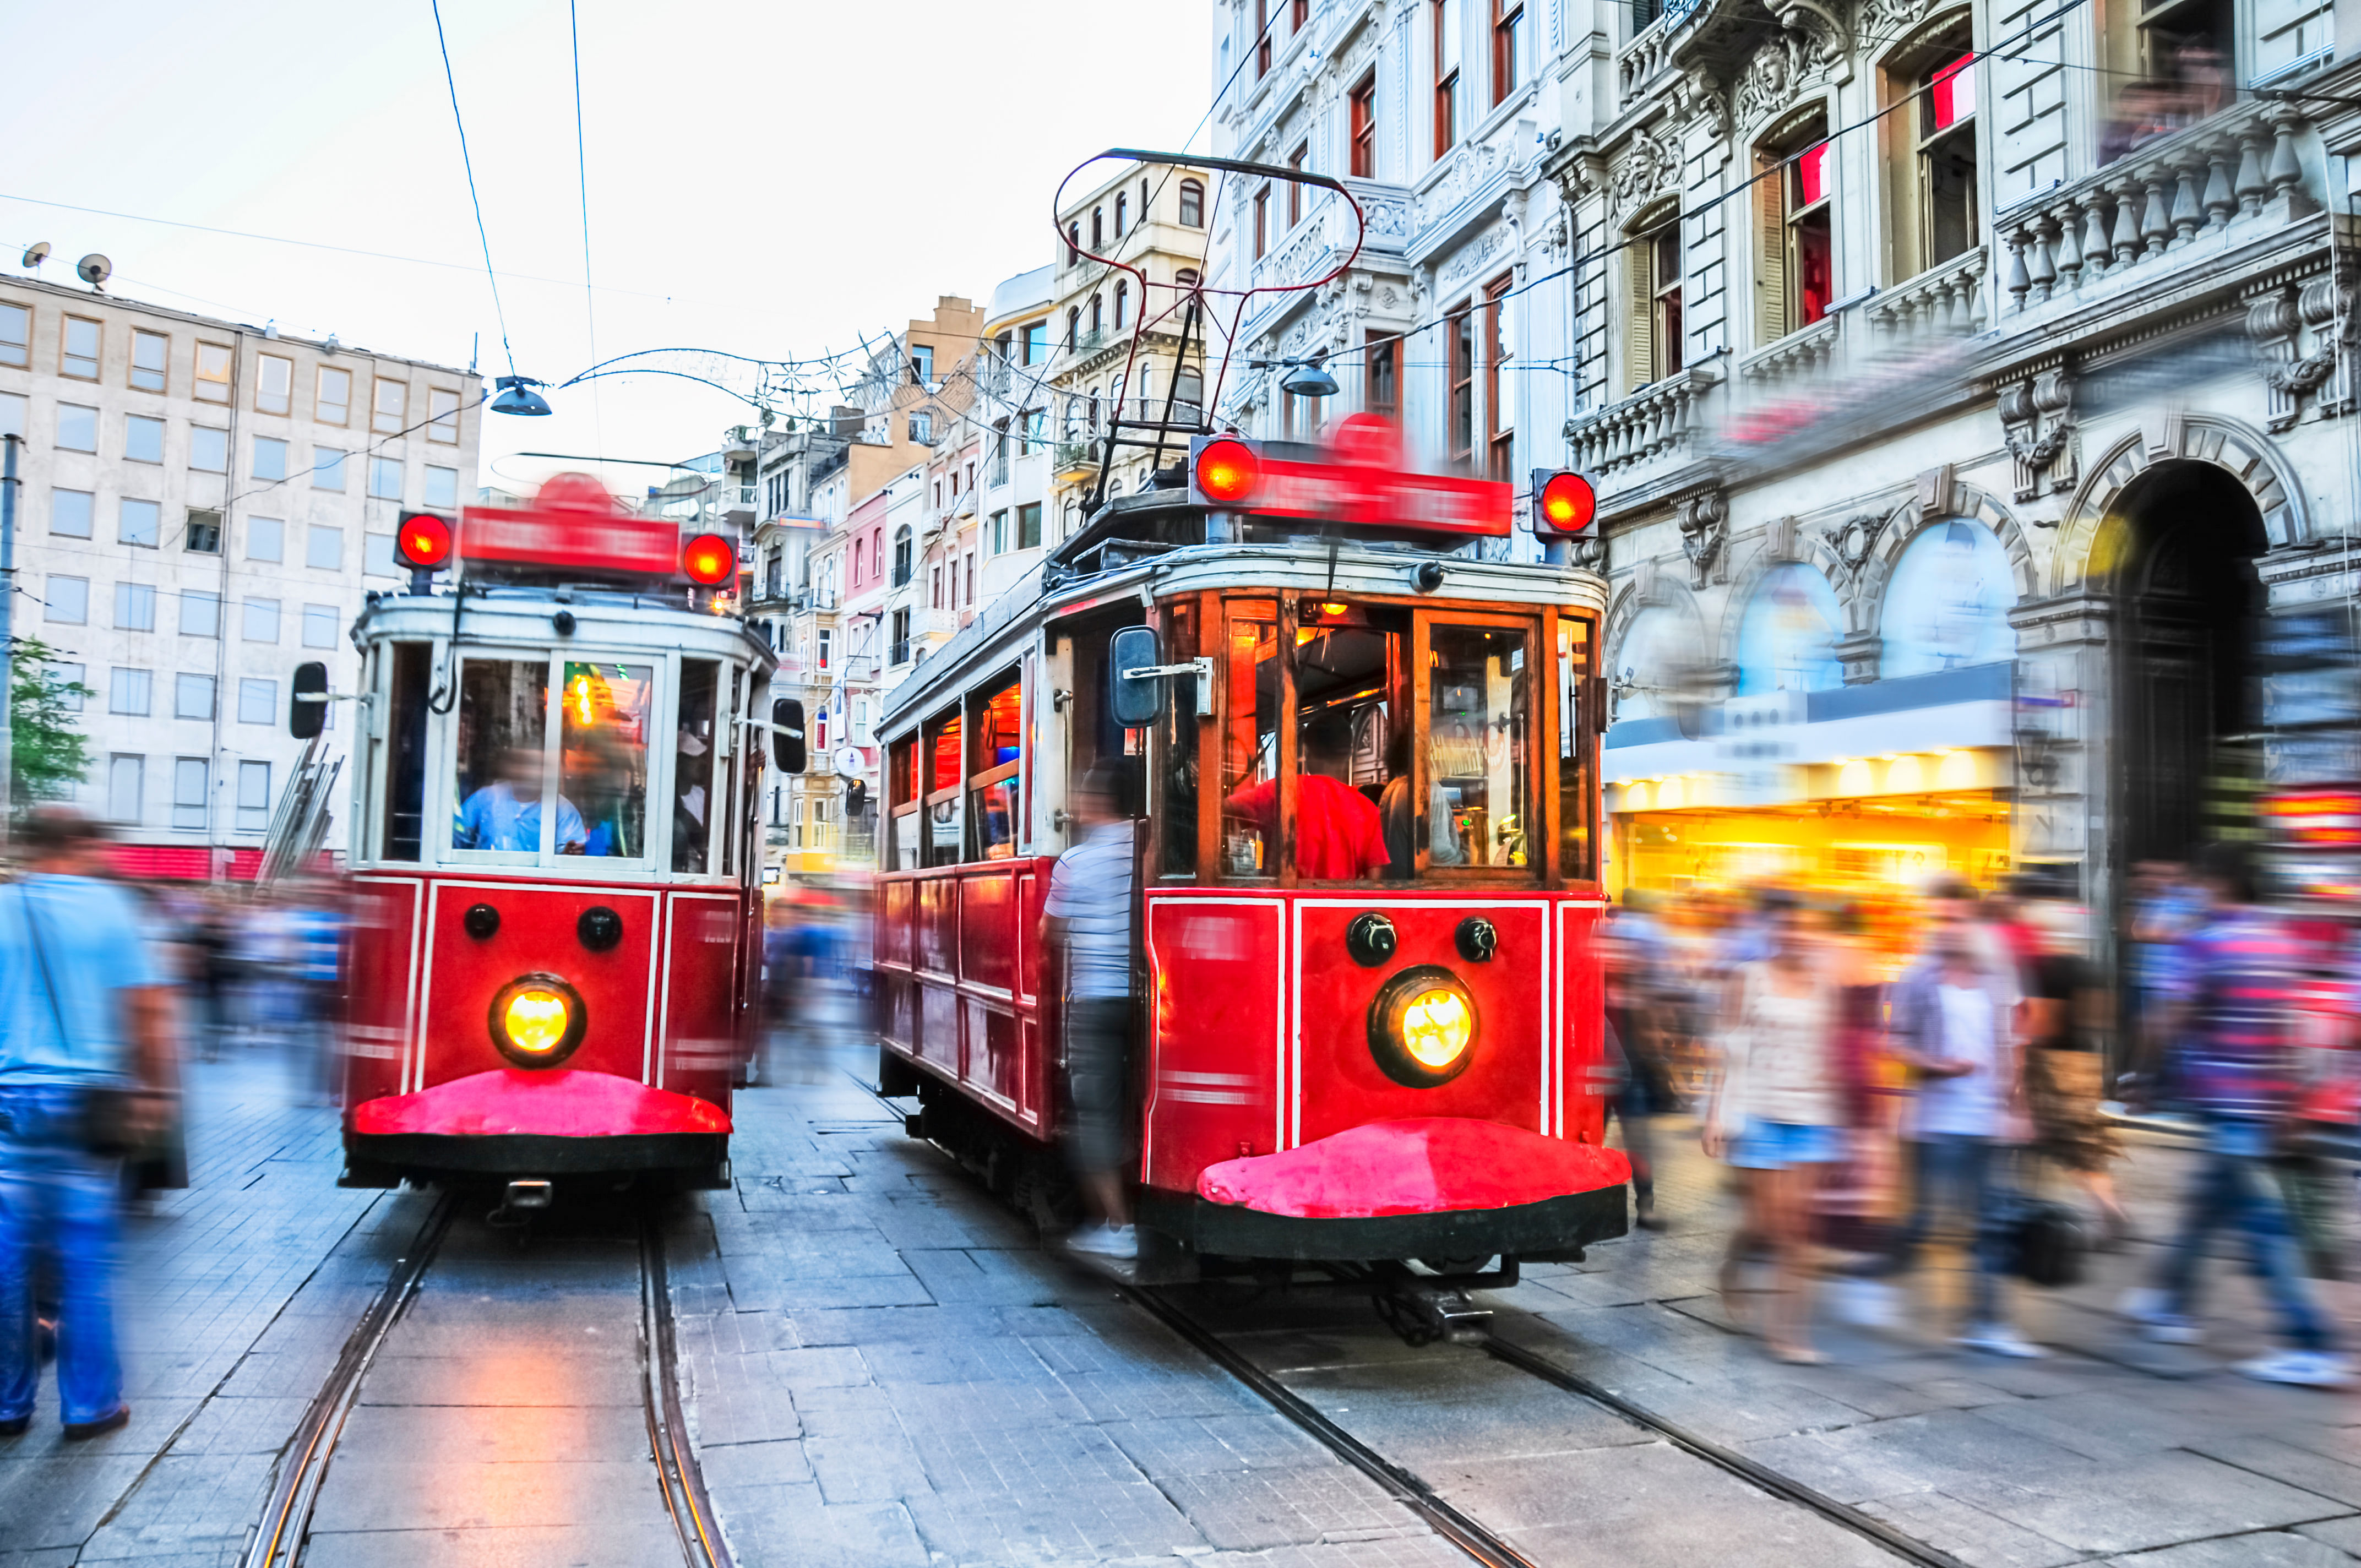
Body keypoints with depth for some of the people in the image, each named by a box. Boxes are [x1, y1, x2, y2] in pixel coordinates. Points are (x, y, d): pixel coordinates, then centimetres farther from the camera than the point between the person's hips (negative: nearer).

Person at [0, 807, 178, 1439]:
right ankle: (90, 1404, 11)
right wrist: (156, 1089, 1)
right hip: (85, 1102, -2)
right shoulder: (107, 906, -4)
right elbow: (146, 1007, -7)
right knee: (85, 1255, 5)